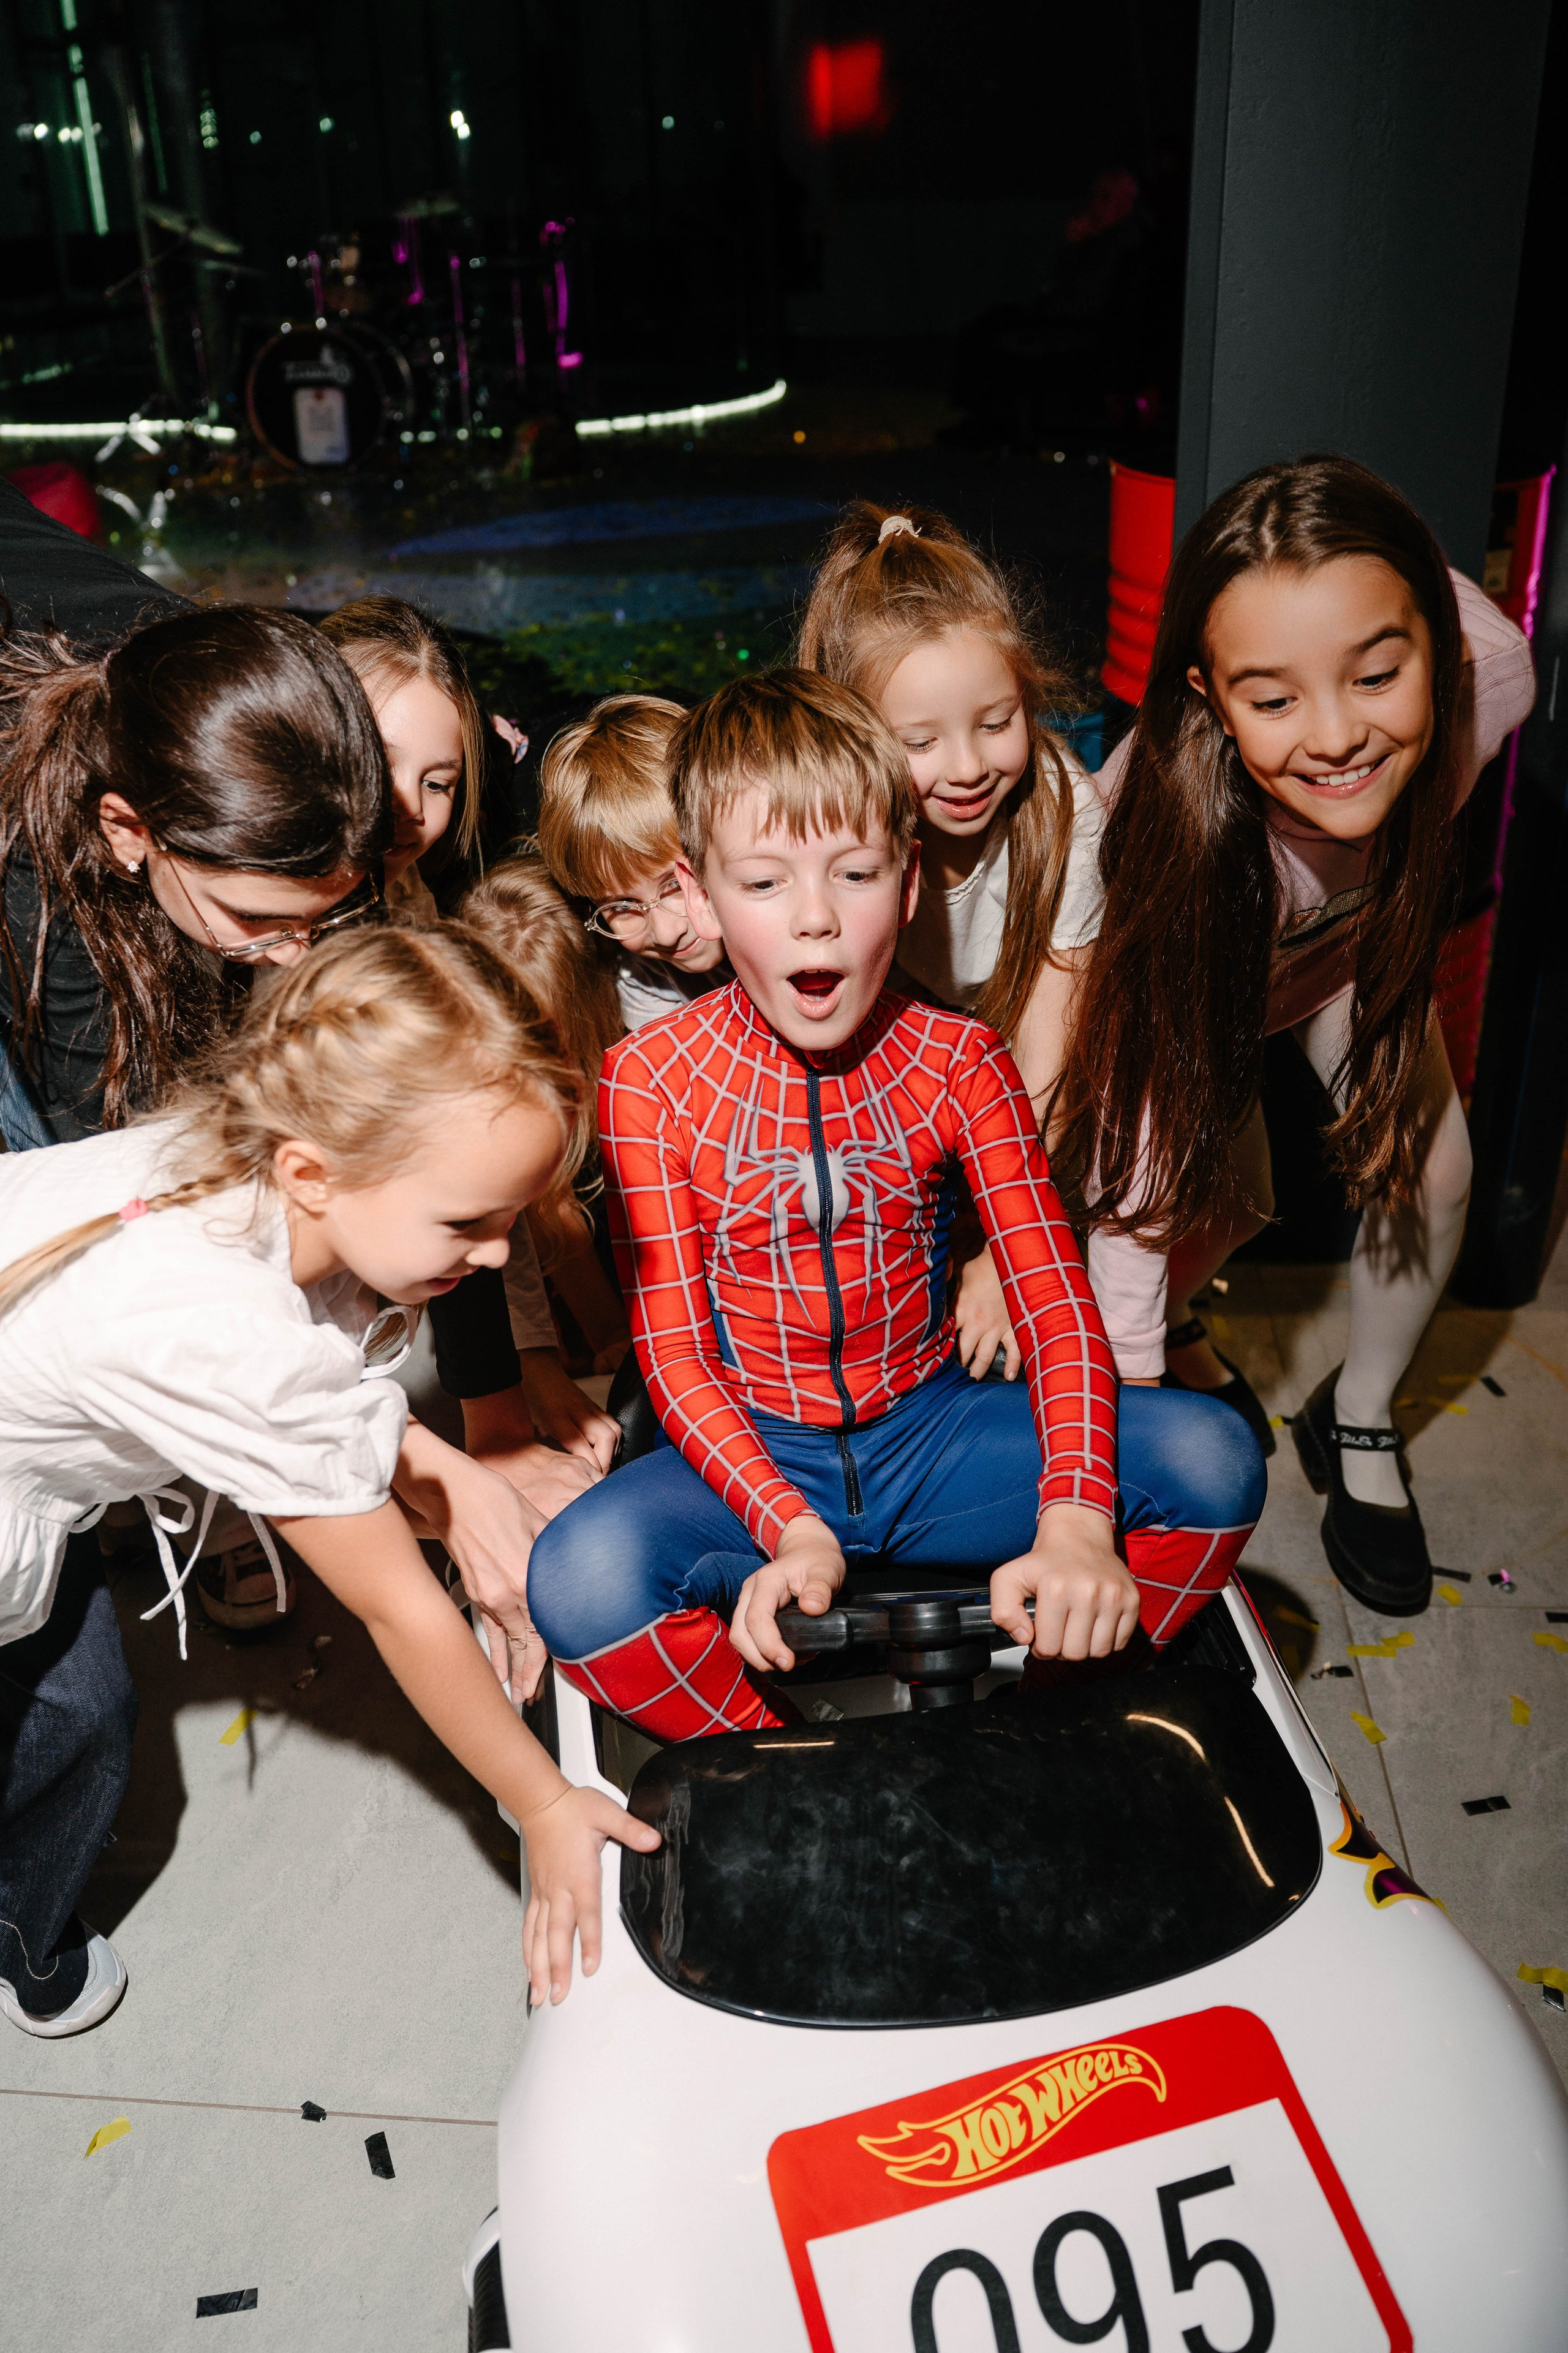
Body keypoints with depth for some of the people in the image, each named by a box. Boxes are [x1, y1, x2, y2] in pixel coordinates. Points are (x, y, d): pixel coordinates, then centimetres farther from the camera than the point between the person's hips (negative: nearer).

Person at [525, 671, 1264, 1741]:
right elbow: (673, 1348, -11)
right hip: (748, 1455, -1)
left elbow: (1058, 1301, -11)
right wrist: (789, 1526, -27)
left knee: (1215, 1458, -19)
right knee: (579, 1578, -32)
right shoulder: (650, 1078, -10)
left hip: (930, 1431, 2)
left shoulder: (960, 1061, -5)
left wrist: (1074, 1522, -29)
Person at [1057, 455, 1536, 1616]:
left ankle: (1358, 1426, 19)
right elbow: (1133, 1152, -38)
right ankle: (1174, 1332, 25)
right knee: (1215, 1202, -13)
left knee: (1427, 1170, -8)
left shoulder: (1486, 676, -39)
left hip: (1356, 947, 3)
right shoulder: (1170, 826, -45)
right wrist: (1130, 1391, -36)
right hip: (1194, 964, -3)